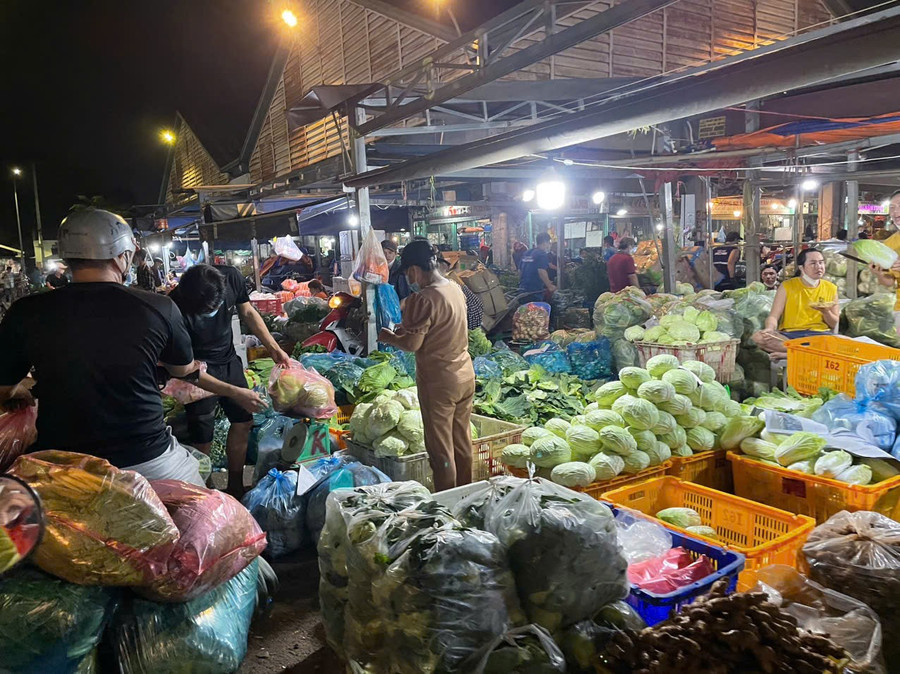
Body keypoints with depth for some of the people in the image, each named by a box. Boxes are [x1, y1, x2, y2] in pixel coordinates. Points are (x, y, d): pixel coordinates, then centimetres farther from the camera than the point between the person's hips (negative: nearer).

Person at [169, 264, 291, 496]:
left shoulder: (231, 276, -20)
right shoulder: (177, 307, -32)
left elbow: (247, 312, 1)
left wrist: (274, 349, -1)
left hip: (229, 360, 6)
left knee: (243, 421, 14)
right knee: (202, 442, -4)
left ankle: (235, 486, 31)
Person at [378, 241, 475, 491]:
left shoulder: (423, 299, -21)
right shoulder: (455, 289, 4)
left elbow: (412, 344, -19)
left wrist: (388, 337, -1)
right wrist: (409, 327, 16)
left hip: (439, 381, -8)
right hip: (465, 375, 8)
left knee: (440, 447, 5)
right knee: (462, 440, 19)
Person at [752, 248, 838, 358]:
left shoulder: (831, 288, 12)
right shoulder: (787, 286, 6)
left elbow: (834, 324, 15)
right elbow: (773, 316, -1)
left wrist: (826, 312, -7)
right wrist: (769, 329, -24)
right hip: (789, 335, -1)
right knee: (758, 337, -32)